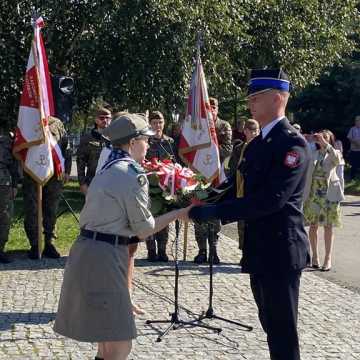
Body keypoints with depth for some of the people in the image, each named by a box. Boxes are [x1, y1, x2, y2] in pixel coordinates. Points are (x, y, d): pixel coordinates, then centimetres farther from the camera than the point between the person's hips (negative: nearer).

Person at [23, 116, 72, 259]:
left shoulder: (57, 124, 7)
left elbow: (66, 149, 8)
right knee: (31, 212, 2)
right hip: (31, 176, -1)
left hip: (54, 177, 1)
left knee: (51, 212, 7)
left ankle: (49, 244, 17)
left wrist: (66, 170, 1)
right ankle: (34, 245, 10)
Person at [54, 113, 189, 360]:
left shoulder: (109, 170, 16)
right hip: (104, 258, -10)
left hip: (88, 250, 10)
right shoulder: (133, 173, -12)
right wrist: (178, 214, 1)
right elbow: (145, 230, -8)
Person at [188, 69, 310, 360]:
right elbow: (239, 186, 13)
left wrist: (215, 212, -27)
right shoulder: (257, 144, 13)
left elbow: (272, 198, -26)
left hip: (281, 250, -9)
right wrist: (206, 205, -4)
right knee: (271, 323, 19)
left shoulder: (292, 143, -17)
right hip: (259, 249, 9)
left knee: (283, 328, -1)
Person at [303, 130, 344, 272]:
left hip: (329, 194, -2)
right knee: (313, 225, 5)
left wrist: (324, 143, -30)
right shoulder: (313, 153, 10)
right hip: (313, 193, 2)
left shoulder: (334, 154, 3)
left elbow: (337, 159, -23)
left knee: (328, 227, 1)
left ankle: (328, 259, 5)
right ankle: (314, 255, 18)